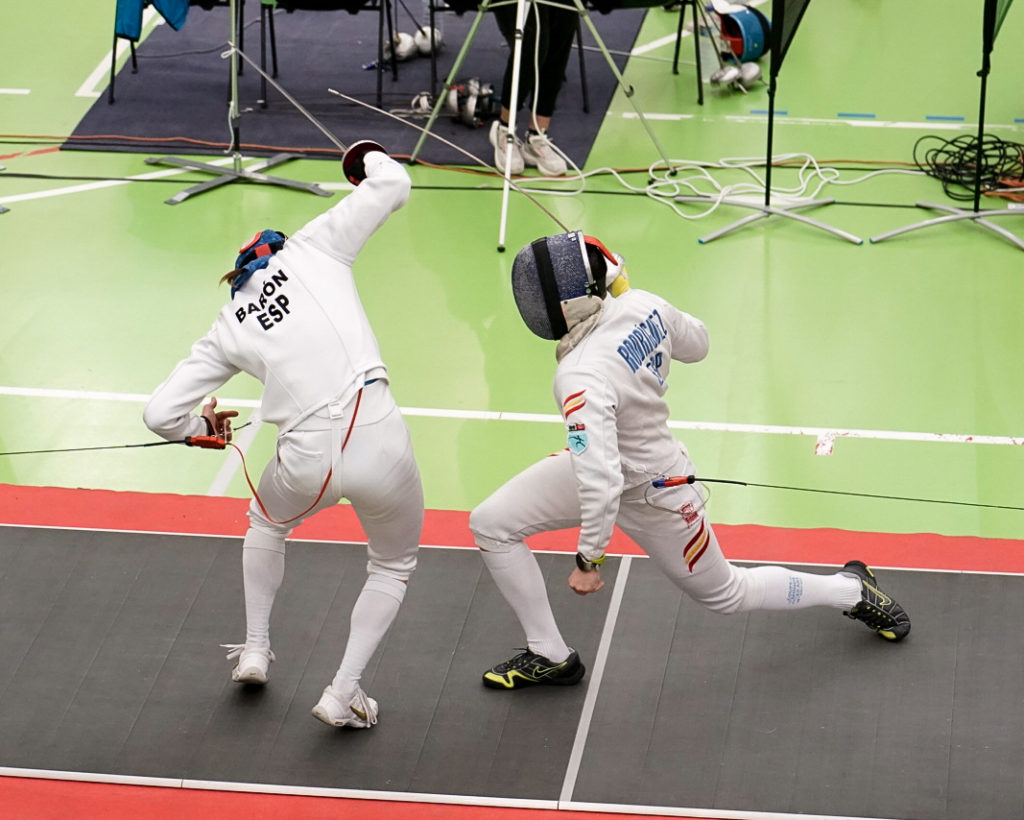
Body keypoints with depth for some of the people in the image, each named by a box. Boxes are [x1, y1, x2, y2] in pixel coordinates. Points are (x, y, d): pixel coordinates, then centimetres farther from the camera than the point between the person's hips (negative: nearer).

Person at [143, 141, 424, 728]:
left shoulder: (229, 330, 17)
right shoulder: (310, 250, 12)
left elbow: (161, 415, 14)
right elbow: (394, 186, 8)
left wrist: (203, 428, 37)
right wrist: (370, 157, 32)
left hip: (309, 458, 2)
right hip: (377, 435, -1)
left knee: (268, 523, 40)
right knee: (394, 568, 27)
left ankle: (255, 650, 38)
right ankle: (343, 694, 14)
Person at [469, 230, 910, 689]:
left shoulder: (582, 377, -40)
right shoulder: (640, 305, -19)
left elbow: (601, 482, -40)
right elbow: (696, 344, 1)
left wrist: (589, 559, -25)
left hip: (651, 495, -7)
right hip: (610, 462, 7)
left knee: (723, 594, 19)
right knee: (491, 525, 0)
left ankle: (851, 592, 41)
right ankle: (550, 656, 16)